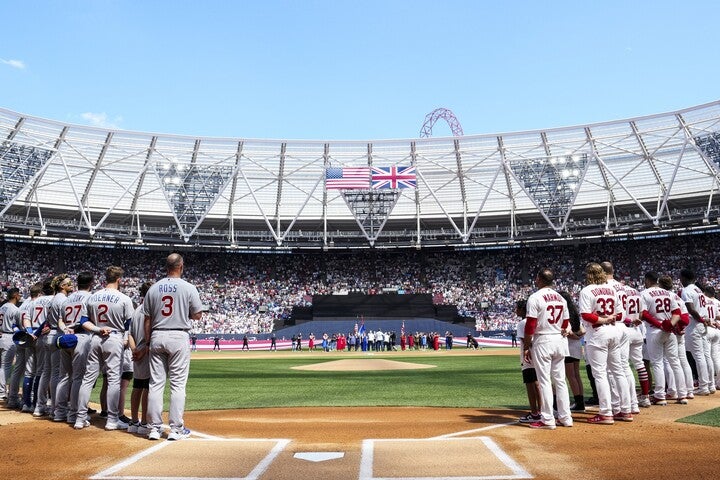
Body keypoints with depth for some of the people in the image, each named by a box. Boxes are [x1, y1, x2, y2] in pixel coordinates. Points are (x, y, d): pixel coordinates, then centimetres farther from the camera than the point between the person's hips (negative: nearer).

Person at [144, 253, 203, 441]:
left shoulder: (153, 288, 6)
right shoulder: (188, 288, -5)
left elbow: (147, 319, 8)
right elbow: (197, 315, -2)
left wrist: (148, 343, 15)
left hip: (157, 337, 4)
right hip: (179, 337, -4)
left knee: (155, 383, 8)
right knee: (178, 384, 1)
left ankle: (154, 428, 12)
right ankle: (176, 429, 4)